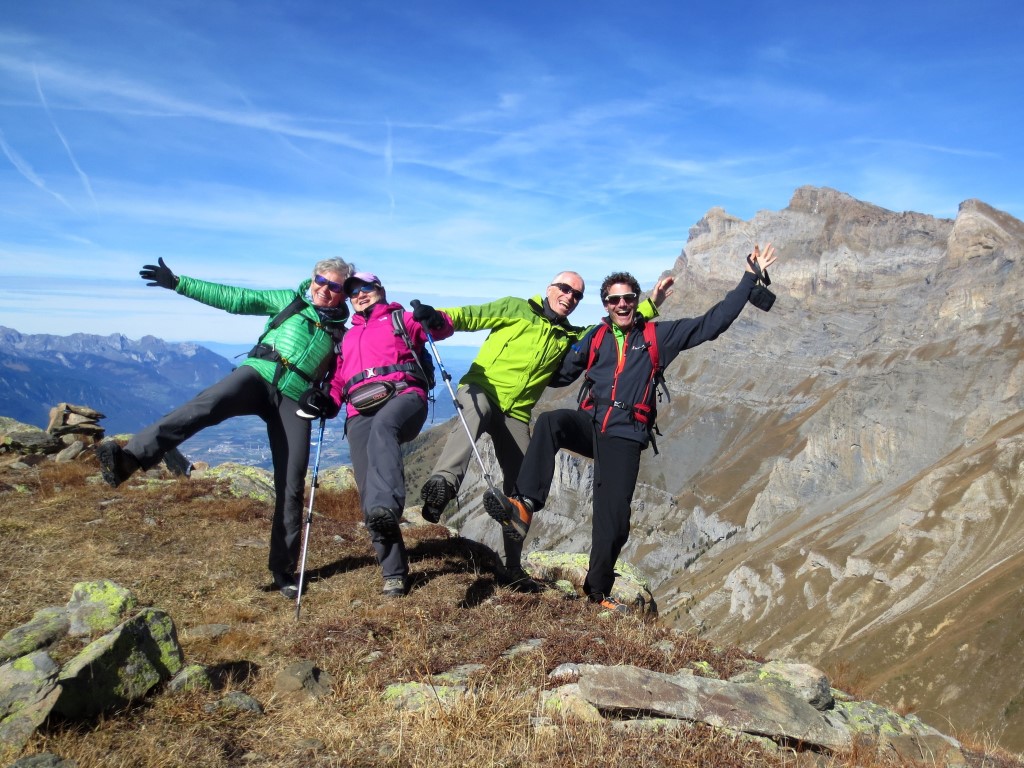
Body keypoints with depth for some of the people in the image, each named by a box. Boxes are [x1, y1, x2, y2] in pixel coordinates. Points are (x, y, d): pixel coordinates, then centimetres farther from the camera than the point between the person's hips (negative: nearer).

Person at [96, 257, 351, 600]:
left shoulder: (341, 333, 16)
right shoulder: (288, 300, 16)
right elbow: (234, 298, 12)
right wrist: (177, 283, 7)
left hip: (295, 399, 1)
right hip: (258, 375, 0)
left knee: (291, 485, -6)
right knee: (205, 405, -33)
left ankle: (283, 570, 4)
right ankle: (129, 457, -50)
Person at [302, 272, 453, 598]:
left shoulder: (400, 319, 25)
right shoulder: (347, 338, 36)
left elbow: (444, 329, 11)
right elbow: (339, 380, 30)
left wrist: (434, 320, -13)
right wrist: (327, 401, 8)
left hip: (403, 396, -4)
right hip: (359, 414, 4)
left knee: (382, 427, -41)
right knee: (368, 492, -11)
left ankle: (386, 508, -60)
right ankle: (394, 572, -3)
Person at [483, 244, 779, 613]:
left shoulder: (658, 335, 10)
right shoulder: (595, 340, 16)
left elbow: (713, 322, 9)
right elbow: (560, 375, 25)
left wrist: (751, 276, 9)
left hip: (624, 435, -1)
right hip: (589, 423, 2)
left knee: (614, 519, -8)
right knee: (550, 421, -34)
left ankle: (599, 590, 13)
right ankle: (524, 507, -42)